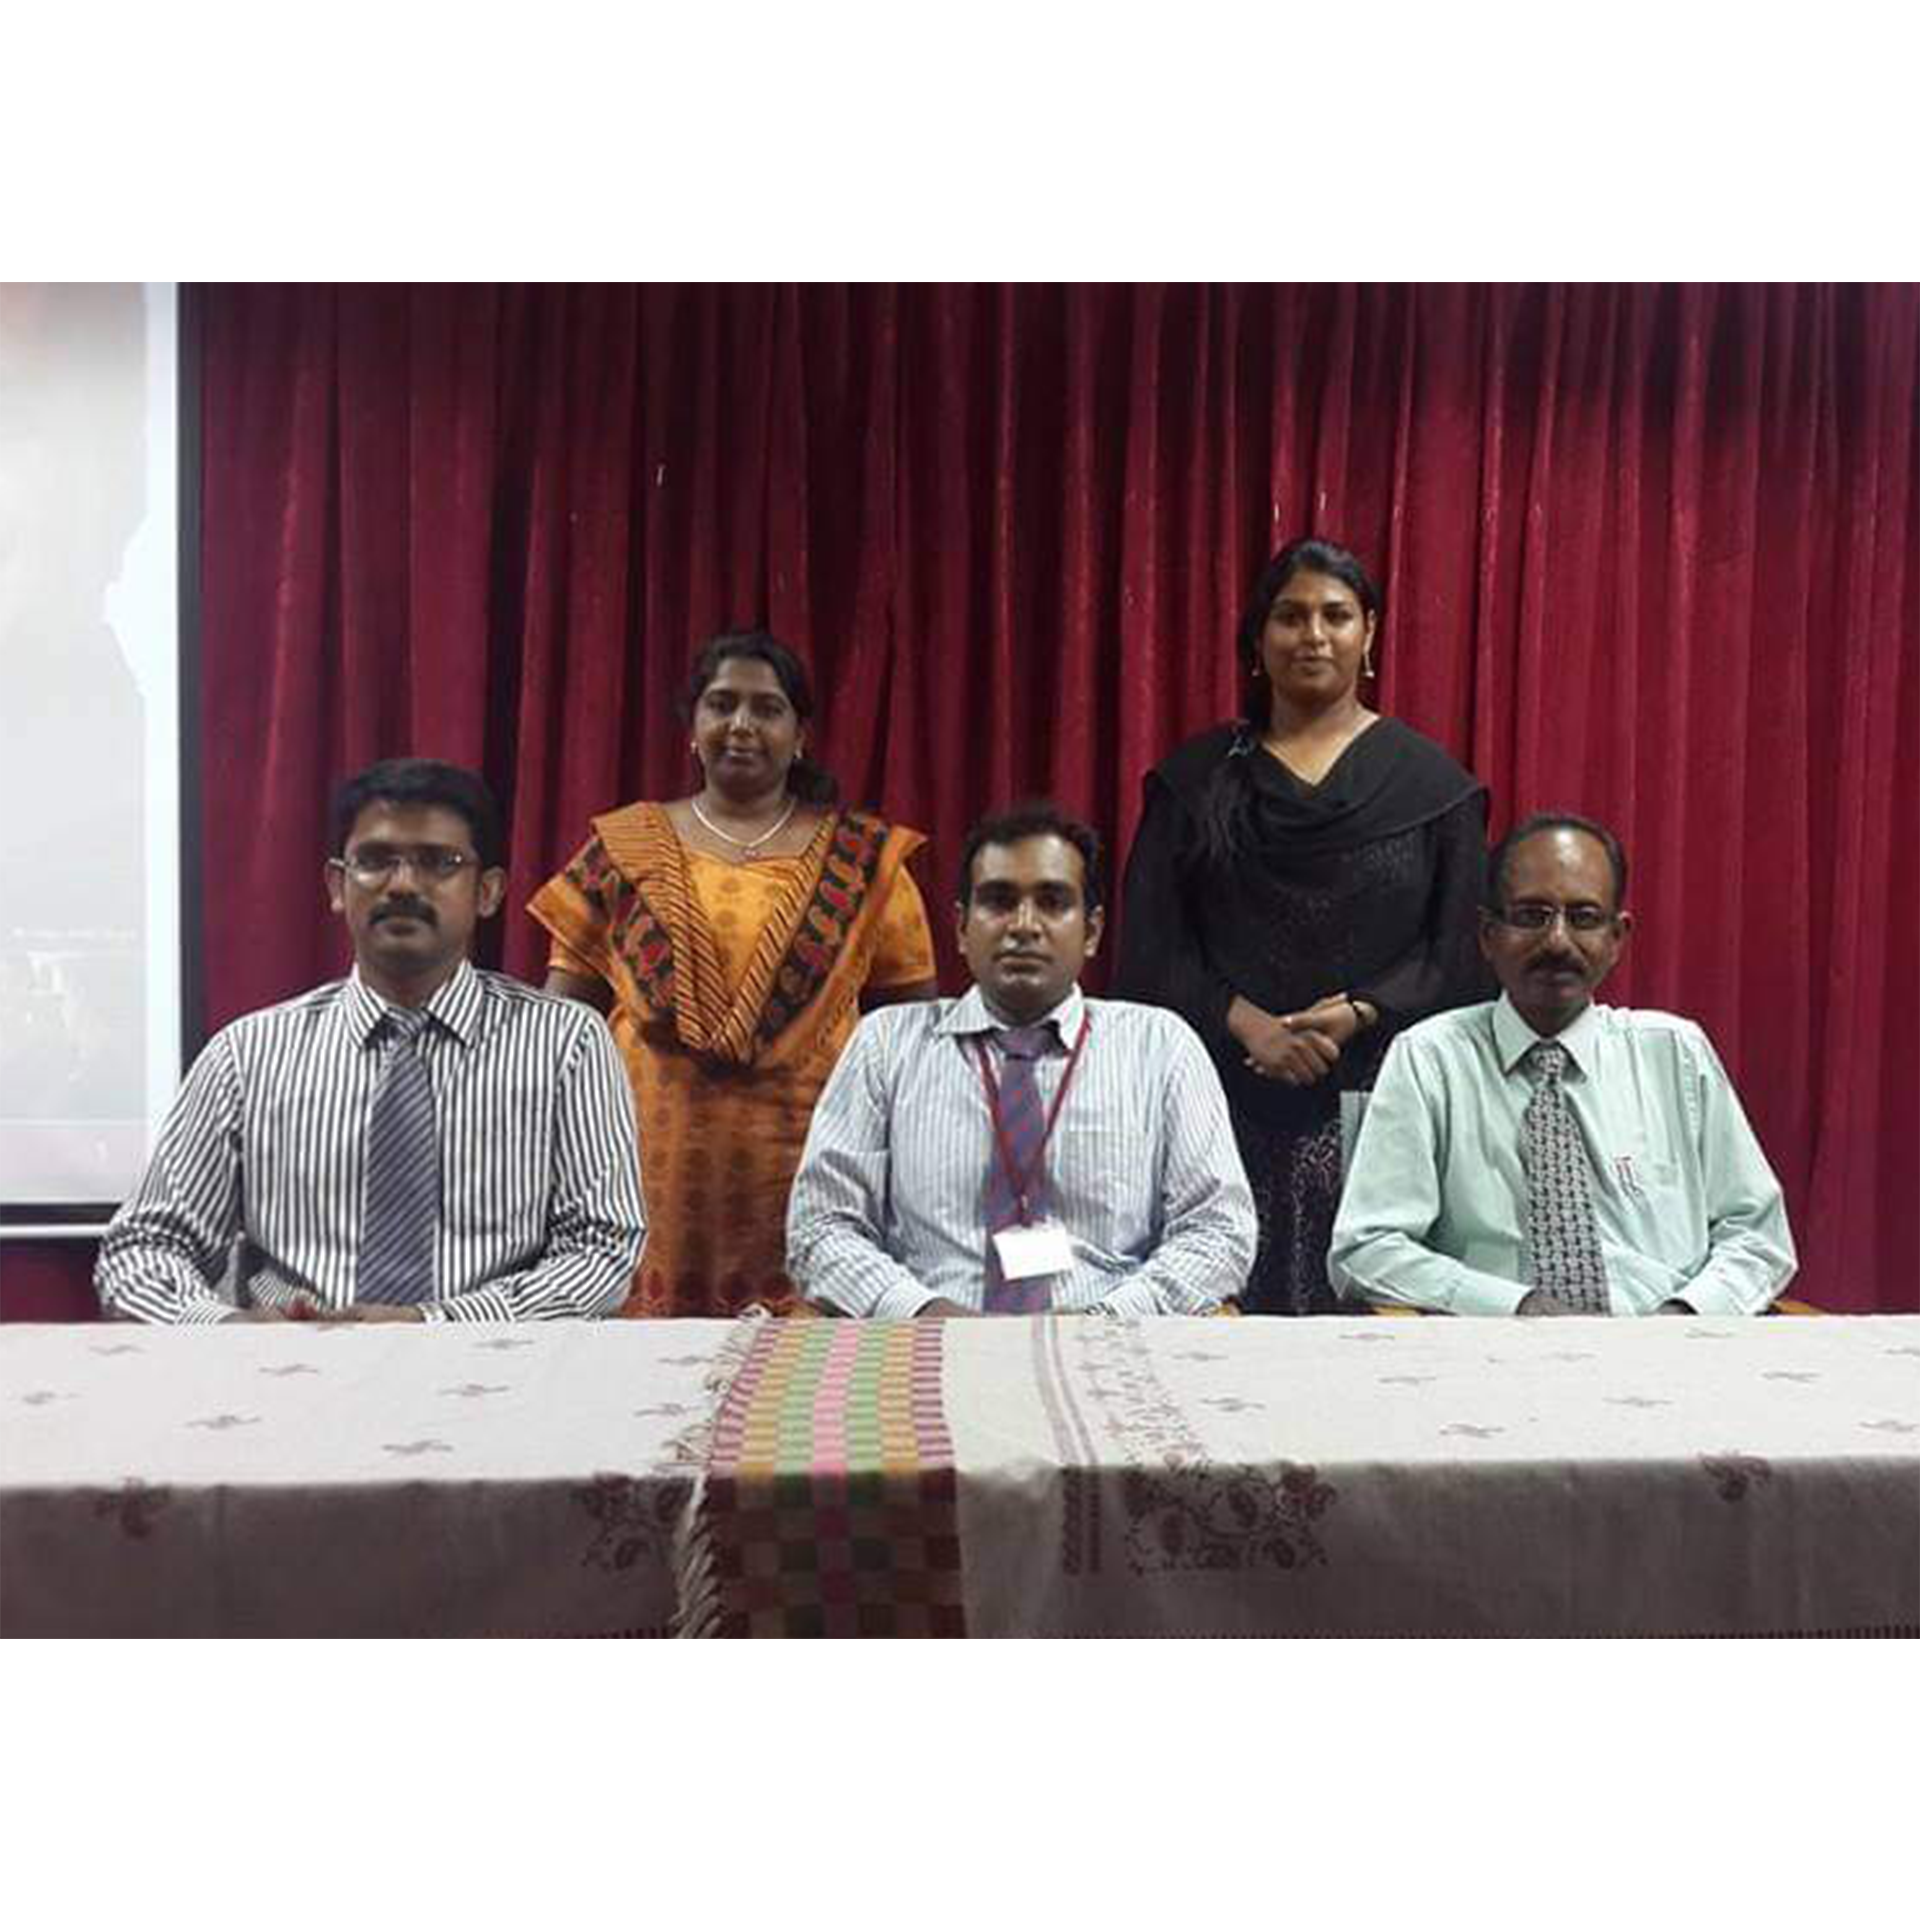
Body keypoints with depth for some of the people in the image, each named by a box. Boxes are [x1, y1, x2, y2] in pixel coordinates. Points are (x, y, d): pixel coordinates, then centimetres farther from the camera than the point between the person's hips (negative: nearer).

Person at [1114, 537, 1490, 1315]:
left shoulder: (1430, 780, 8)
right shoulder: (1196, 778, 10)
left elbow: (1461, 950, 4)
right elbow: (1149, 949, 4)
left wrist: (1360, 1013, -12)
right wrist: (1243, 1021, -11)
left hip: (1375, 1096, 0)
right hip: (1226, 1096, 1)